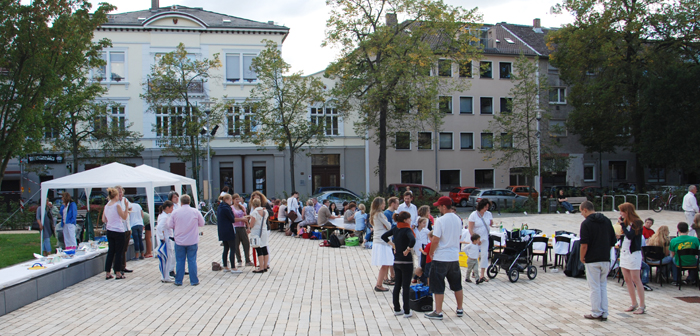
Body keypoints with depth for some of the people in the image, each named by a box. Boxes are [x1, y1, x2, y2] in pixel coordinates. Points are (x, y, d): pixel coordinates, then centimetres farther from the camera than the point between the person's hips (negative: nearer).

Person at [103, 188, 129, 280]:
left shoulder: (106, 206, 7)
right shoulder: (117, 205, -14)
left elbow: (104, 220, 12)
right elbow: (124, 217, -9)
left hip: (109, 231, 7)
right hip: (118, 231, -7)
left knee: (110, 252, 11)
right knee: (119, 252, 1)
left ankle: (107, 274, 11)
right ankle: (118, 273, 3)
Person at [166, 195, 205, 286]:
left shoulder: (175, 212, -7)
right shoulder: (195, 212, -5)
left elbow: (170, 225, 0)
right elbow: (202, 223, 4)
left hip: (179, 241, 0)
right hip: (192, 241, 0)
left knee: (179, 261, 10)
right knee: (192, 260, 7)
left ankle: (178, 281, 16)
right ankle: (194, 281, 11)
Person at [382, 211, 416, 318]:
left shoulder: (395, 229, 5)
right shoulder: (407, 230, -16)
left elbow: (383, 236, 14)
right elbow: (412, 240, -35)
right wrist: (408, 250, -21)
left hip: (396, 261, 7)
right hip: (406, 261, -7)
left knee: (397, 285, 14)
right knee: (406, 286, 0)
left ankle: (396, 309, 20)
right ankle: (407, 312, 6)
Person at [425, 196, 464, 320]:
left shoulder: (440, 220, -16)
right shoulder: (458, 219, 6)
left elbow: (435, 240, -17)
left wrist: (431, 252, -2)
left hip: (441, 258, -7)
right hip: (455, 257, 7)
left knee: (438, 286, 2)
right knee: (457, 285, 17)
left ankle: (438, 312, 5)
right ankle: (460, 310, 24)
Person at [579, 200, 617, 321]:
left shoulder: (586, 223, -12)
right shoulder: (606, 221, 7)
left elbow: (584, 244, -17)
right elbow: (613, 242, 10)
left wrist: (582, 257, -3)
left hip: (592, 260, -6)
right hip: (606, 259, 6)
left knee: (595, 287, 2)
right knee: (603, 286, 13)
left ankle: (596, 313, 8)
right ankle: (604, 313, 15)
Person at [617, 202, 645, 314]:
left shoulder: (637, 223, -11)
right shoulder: (626, 222, 11)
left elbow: (630, 235, -23)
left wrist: (622, 224, -17)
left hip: (633, 253, -8)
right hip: (624, 253, 8)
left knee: (636, 279, -5)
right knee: (627, 280, 9)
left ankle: (642, 305, 1)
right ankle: (634, 303, 17)